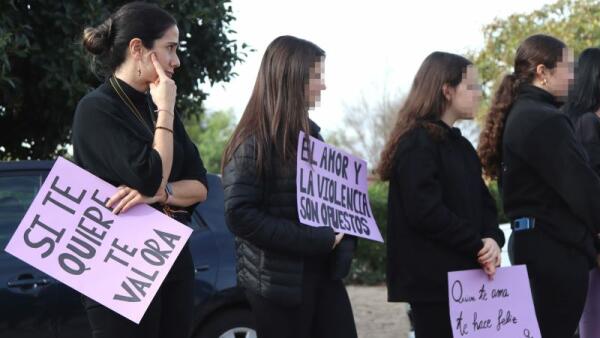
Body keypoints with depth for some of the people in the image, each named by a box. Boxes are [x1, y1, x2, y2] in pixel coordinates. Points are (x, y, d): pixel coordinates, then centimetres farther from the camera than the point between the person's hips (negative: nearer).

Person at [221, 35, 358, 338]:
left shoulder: (310, 134, 14)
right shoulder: (254, 143, -10)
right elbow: (240, 215, -19)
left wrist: (339, 239, 0)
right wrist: (314, 240, -21)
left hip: (323, 273, 7)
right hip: (279, 278, -7)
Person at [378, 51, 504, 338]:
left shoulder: (460, 145, 17)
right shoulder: (417, 142, -11)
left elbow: (483, 204, 14)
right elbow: (426, 211, -21)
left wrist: (493, 239, -7)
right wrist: (477, 246, -14)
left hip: (464, 276, 9)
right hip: (433, 278, -9)